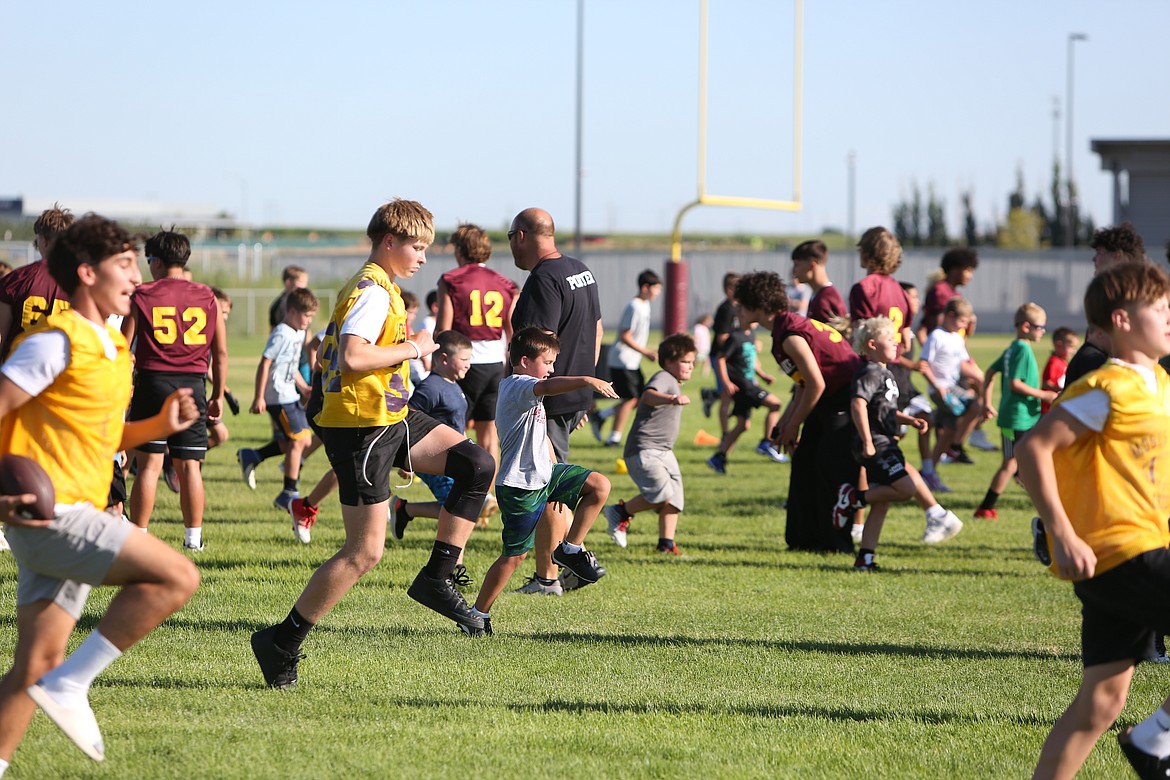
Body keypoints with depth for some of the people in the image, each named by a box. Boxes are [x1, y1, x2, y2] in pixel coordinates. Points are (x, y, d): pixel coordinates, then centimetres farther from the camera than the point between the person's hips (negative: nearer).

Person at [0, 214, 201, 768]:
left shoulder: (111, 346, 18)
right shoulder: (57, 341, -12)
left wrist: (161, 425, 9)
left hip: (74, 517, 9)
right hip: (51, 514, -9)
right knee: (177, 577, -17)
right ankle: (70, 686, -15)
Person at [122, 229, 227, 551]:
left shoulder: (142, 296, -1)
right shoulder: (207, 298, 6)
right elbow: (221, 352, 8)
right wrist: (218, 396, 15)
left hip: (152, 382, -2)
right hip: (193, 384, 2)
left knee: (149, 465, -1)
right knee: (189, 465, 6)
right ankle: (193, 537, 9)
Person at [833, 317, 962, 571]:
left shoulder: (884, 374, 20)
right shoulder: (871, 373, -13)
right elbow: (858, 404, -26)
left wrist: (910, 420, 15)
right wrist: (867, 442, -27)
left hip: (885, 444, 10)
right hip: (876, 445, -10)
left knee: (882, 502, 9)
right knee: (905, 488, -17)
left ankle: (865, 559, 10)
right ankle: (854, 498, -6)